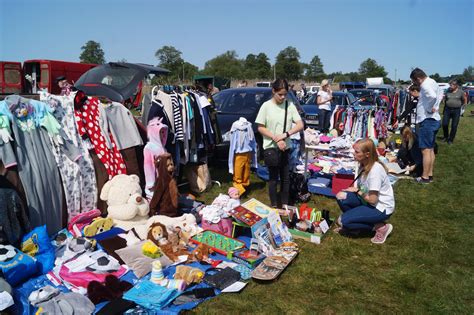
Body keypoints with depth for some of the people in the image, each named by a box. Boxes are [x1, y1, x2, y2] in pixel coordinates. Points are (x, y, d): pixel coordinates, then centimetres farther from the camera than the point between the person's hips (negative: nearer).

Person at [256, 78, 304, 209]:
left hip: (286, 147, 3)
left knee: (285, 177, 11)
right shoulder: (266, 106, -7)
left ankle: (285, 204, 27)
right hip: (271, 148, -3)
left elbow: (300, 125, -4)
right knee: (273, 178, 6)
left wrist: (285, 134, -18)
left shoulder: (290, 105, -1)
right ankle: (274, 205, 20)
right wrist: (276, 139, -16)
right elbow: (260, 128, -6)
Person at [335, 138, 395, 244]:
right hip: (369, 201, 8)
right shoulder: (364, 165, 0)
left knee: (344, 221, -16)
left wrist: (357, 191, -10)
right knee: (341, 197, -12)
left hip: (381, 208, -8)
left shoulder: (375, 169, -27)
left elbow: (372, 199, -24)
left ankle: (380, 227, -1)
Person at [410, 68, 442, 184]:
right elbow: (440, 93, 31)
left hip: (427, 121, -10)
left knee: (426, 150, -5)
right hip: (434, 120, 10)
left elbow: (433, 96, -37)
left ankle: (425, 177, 0)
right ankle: (430, 174, 24)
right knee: (431, 149, 16)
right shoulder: (432, 82, 14)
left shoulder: (425, 85, -18)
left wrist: (430, 108, -21)